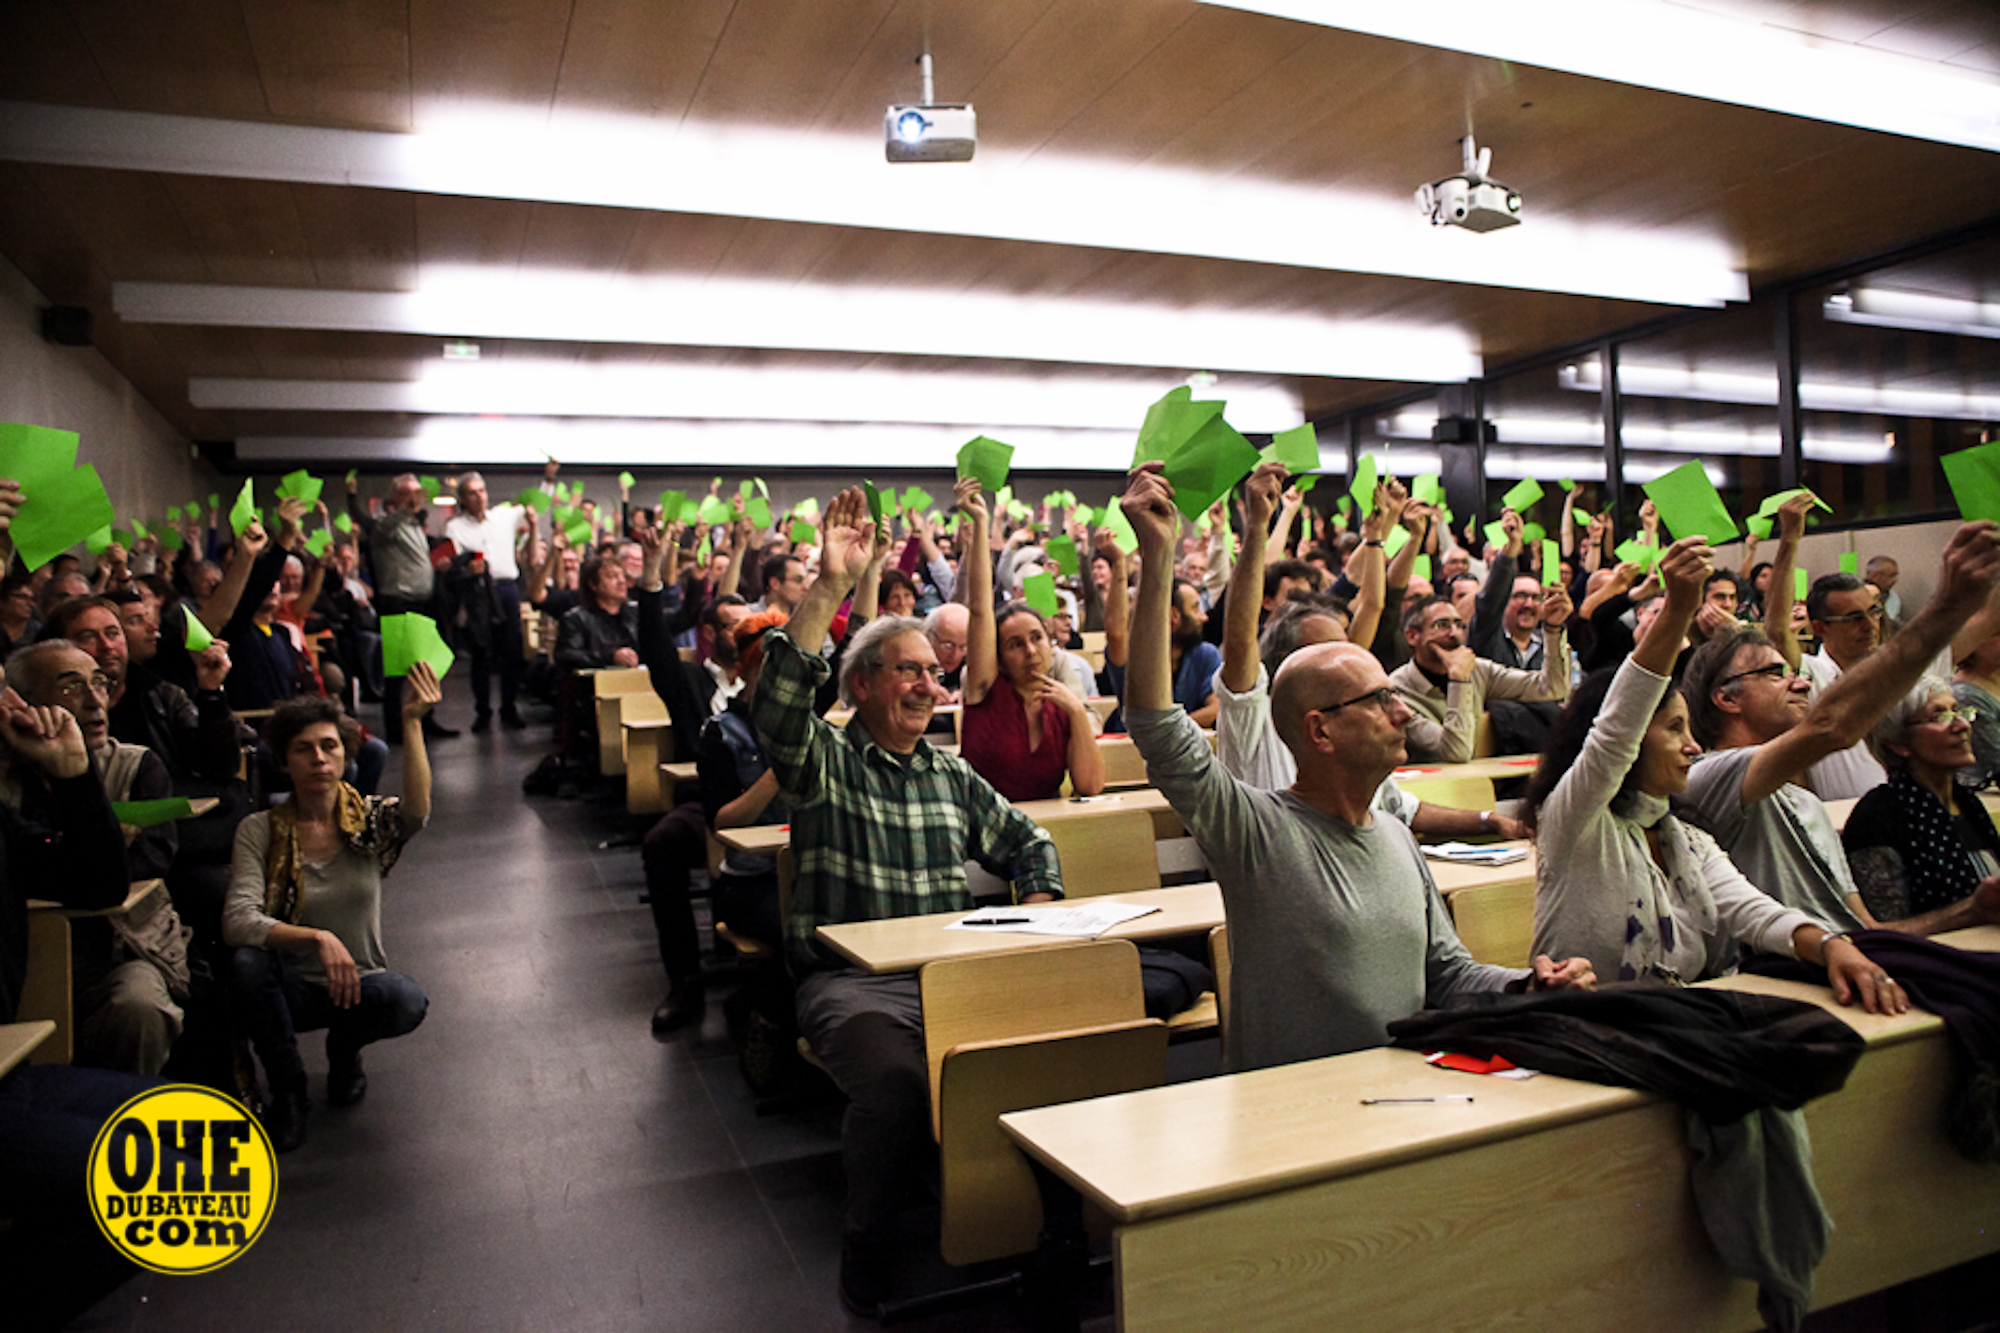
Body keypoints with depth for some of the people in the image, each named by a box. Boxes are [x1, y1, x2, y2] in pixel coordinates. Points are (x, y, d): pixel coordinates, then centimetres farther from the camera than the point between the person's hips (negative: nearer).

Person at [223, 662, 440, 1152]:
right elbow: (238, 922, -19)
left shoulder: (370, 819, -5)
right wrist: (317, 938, -35)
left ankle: (343, 1048, 7)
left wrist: (412, 722, -38)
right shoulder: (260, 830, -7)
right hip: (292, 987, 0)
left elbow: (416, 812, -31)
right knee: (247, 963, -32)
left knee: (406, 1002, -32)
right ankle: (288, 1091, -7)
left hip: (360, 981, 0)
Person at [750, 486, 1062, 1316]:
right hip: (850, 978, -4)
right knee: (895, 1078, -33)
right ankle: (867, 1244, -6)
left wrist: (1038, 909, 5)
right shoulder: (824, 761, 3)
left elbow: (1025, 843, 26)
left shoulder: (950, 774, 19)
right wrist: (828, 587, -25)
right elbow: (776, 709, -18)